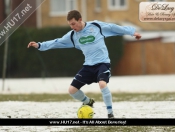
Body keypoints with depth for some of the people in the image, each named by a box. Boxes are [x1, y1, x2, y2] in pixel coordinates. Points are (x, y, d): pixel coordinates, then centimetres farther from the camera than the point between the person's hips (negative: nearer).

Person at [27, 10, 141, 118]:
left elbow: (113, 27, 0)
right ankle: (88, 102, 30)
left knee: (102, 83, -33)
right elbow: (58, 42, 9)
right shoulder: (72, 35, 4)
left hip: (102, 63, -5)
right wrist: (40, 45, 3)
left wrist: (132, 32, 3)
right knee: (72, 89, -1)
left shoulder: (96, 26, -6)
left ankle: (110, 114, -19)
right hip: (88, 65, 5)